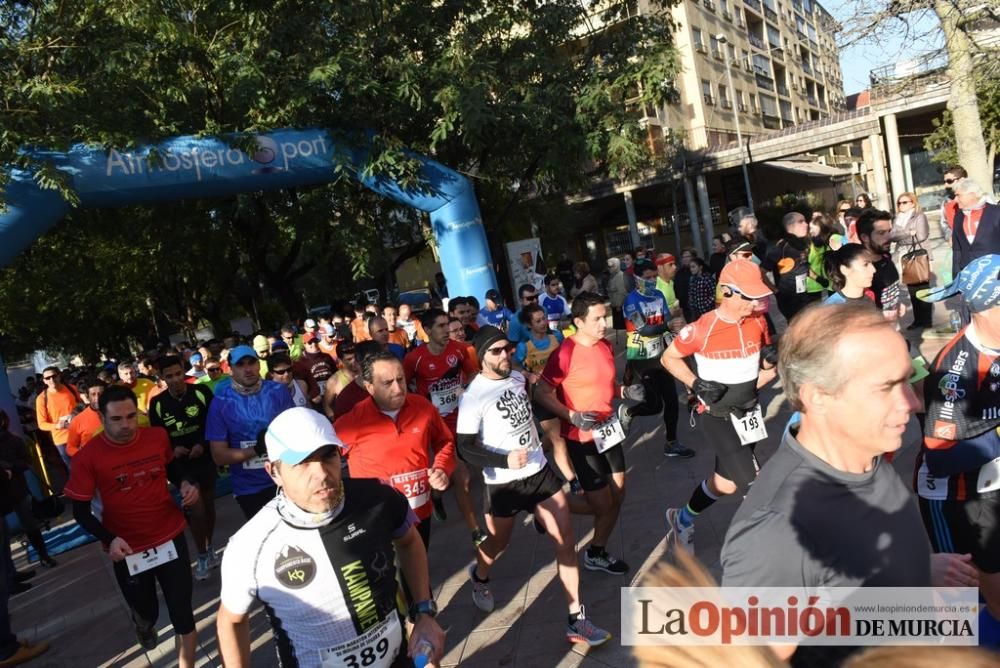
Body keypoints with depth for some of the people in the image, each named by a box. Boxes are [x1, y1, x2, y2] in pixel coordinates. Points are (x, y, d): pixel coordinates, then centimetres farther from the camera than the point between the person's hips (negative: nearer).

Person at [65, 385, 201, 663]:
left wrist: (184, 483, -7)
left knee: (182, 614, 3)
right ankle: (144, 624, 61)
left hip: (170, 538, 0)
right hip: (127, 549, 0)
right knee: (145, 611, 23)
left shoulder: (158, 436, -9)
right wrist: (109, 539, -23)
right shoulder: (88, 457, -17)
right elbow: (80, 510, -8)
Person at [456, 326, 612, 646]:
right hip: (504, 482, -4)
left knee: (566, 541, 0)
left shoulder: (518, 377, 0)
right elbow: (466, 448, -18)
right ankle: (479, 577, 53)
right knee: (498, 543, 18)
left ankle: (576, 620, 11)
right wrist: (505, 460, -30)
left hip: (539, 470, 5)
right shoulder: (473, 396, -19)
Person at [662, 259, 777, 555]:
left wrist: (770, 359, -11)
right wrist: (696, 384, -19)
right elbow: (668, 358, -7)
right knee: (752, 483, -11)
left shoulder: (758, 322, -2)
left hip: (748, 411, 6)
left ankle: (683, 520, 38)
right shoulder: (702, 329, -20)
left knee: (725, 482, 16)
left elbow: (767, 364, 13)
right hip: (716, 416, -6)